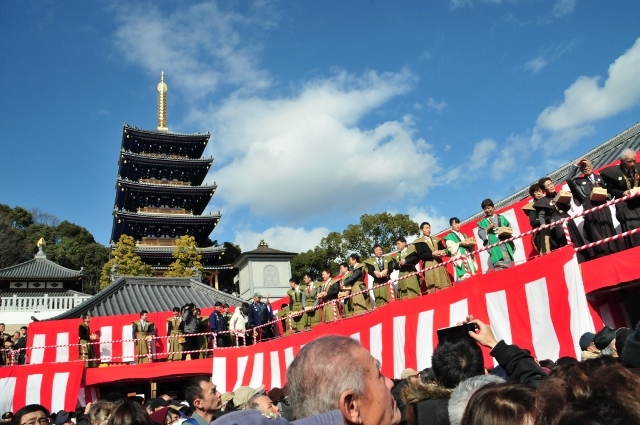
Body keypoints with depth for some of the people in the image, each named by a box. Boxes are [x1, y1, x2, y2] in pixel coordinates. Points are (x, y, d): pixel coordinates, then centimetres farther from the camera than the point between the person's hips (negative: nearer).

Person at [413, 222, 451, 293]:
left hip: (440, 264, 5)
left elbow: (443, 249, 16)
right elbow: (420, 255, -6)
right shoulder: (419, 242, 4)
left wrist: (443, 252, -7)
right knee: (433, 290, -8)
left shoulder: (436, 240, 23)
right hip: (429, 267, -5)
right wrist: (432, 254, -16)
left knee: (445, 287, -1)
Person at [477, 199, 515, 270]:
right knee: (499, 265, -17)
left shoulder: (501, 217, 22)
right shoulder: (483, 222, 16)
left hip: (505, 243, 2)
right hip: (494, 245, -2)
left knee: (509, 262, -5)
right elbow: (480, 234, 4)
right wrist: (489, 228, -9)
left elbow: (510, 227, 15)